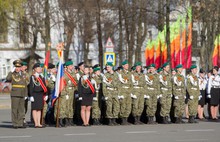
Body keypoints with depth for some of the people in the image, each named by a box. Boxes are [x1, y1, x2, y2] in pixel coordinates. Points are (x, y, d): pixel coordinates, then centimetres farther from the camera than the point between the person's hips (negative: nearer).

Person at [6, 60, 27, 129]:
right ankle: (15, 124, -1)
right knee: (14, 109, -4)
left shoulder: (23, 75, 16)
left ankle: (20, 123, 10)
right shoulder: (12, 74, -1)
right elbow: (8, 79, -24)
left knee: (21, 110, 6)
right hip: (15, 94, -5)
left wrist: (25, 94, 13)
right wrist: (12, 71, -20)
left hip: (22, 95, 5)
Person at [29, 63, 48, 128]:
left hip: (41, 95, 6)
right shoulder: (32, 77, -6)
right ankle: (36, 123, 0)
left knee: (39, 109, 7)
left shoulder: (41, 77, 12)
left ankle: (39, 123, 10)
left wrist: (46, 95, 10)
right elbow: (31, 87, -9)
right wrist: (31, 96, -14)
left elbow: (44, 87, 15)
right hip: (35, 94, -6)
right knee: (35, 109, -2)